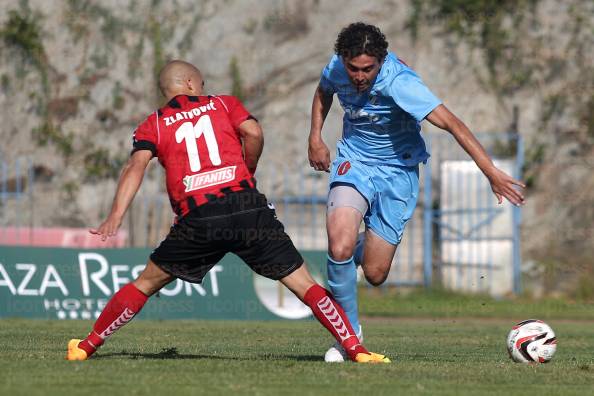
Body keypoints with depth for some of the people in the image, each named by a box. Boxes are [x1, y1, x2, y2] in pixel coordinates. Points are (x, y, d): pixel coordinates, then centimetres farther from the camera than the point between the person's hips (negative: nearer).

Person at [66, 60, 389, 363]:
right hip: (246, 206, 0)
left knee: (146, 283, 16)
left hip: (197, 219, 0)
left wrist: (116, 216, -9)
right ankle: (355, 349, 0)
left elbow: (136, 167, 1)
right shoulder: (223, 103, 19)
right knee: (302, 283, 5)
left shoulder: (153, 126, 18)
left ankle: (86, 347, 19)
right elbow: (253, 132, 1)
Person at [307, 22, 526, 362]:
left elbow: (452, 124, -35)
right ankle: (350, 331, -3)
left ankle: (362, 248, 38)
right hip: (353, 162, 2)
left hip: (397, 172, -2)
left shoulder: (399, 83, -29)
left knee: (375, 274, -2)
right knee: (340, 246, -24)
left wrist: (492, 173, -42)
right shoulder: (337, 68, -12)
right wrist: (316, 137, 4)